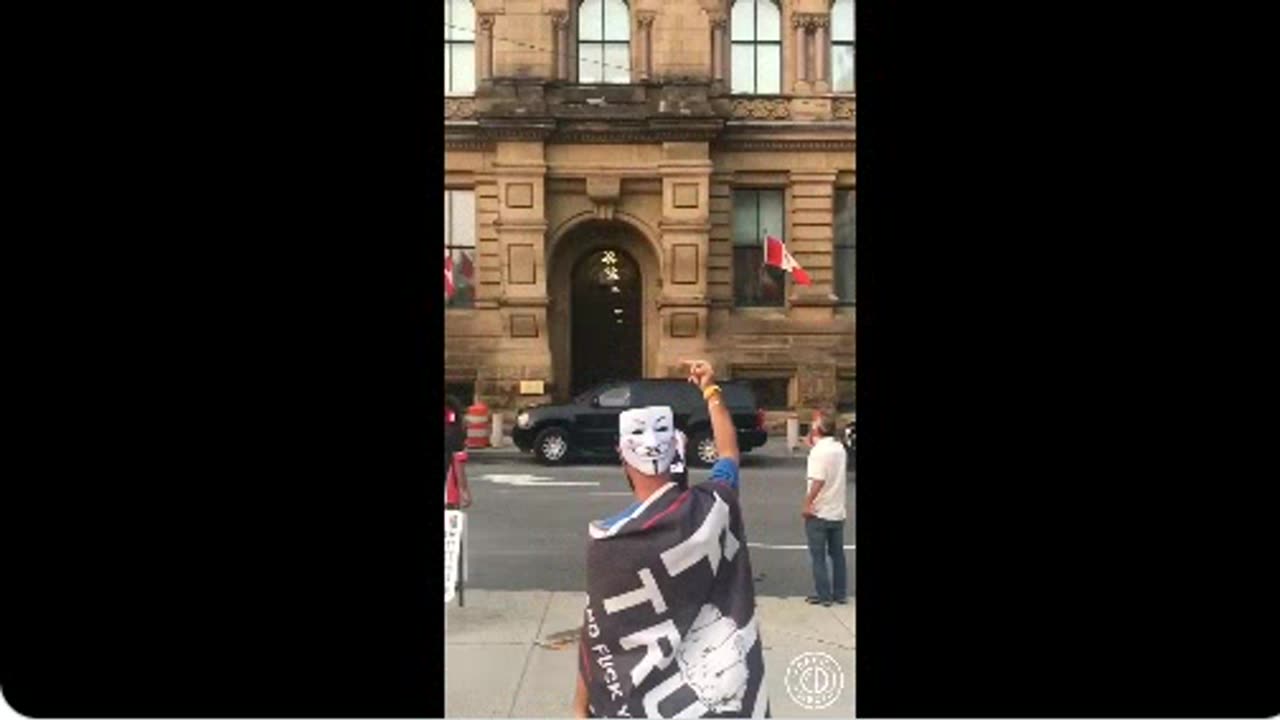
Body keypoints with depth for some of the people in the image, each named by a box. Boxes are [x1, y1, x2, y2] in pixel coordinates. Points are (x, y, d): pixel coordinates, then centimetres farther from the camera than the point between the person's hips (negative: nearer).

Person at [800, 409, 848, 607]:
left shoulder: (818, 451, -19)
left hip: (818, 513, -7)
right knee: (837, 554, 15)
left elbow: (818, 481, -26)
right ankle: (840, 594, 21)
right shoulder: (839, 447, 5)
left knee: (818, 557, 4)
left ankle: (823, 596, 8)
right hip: (838, 512, 7)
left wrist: (807, 504, -17)